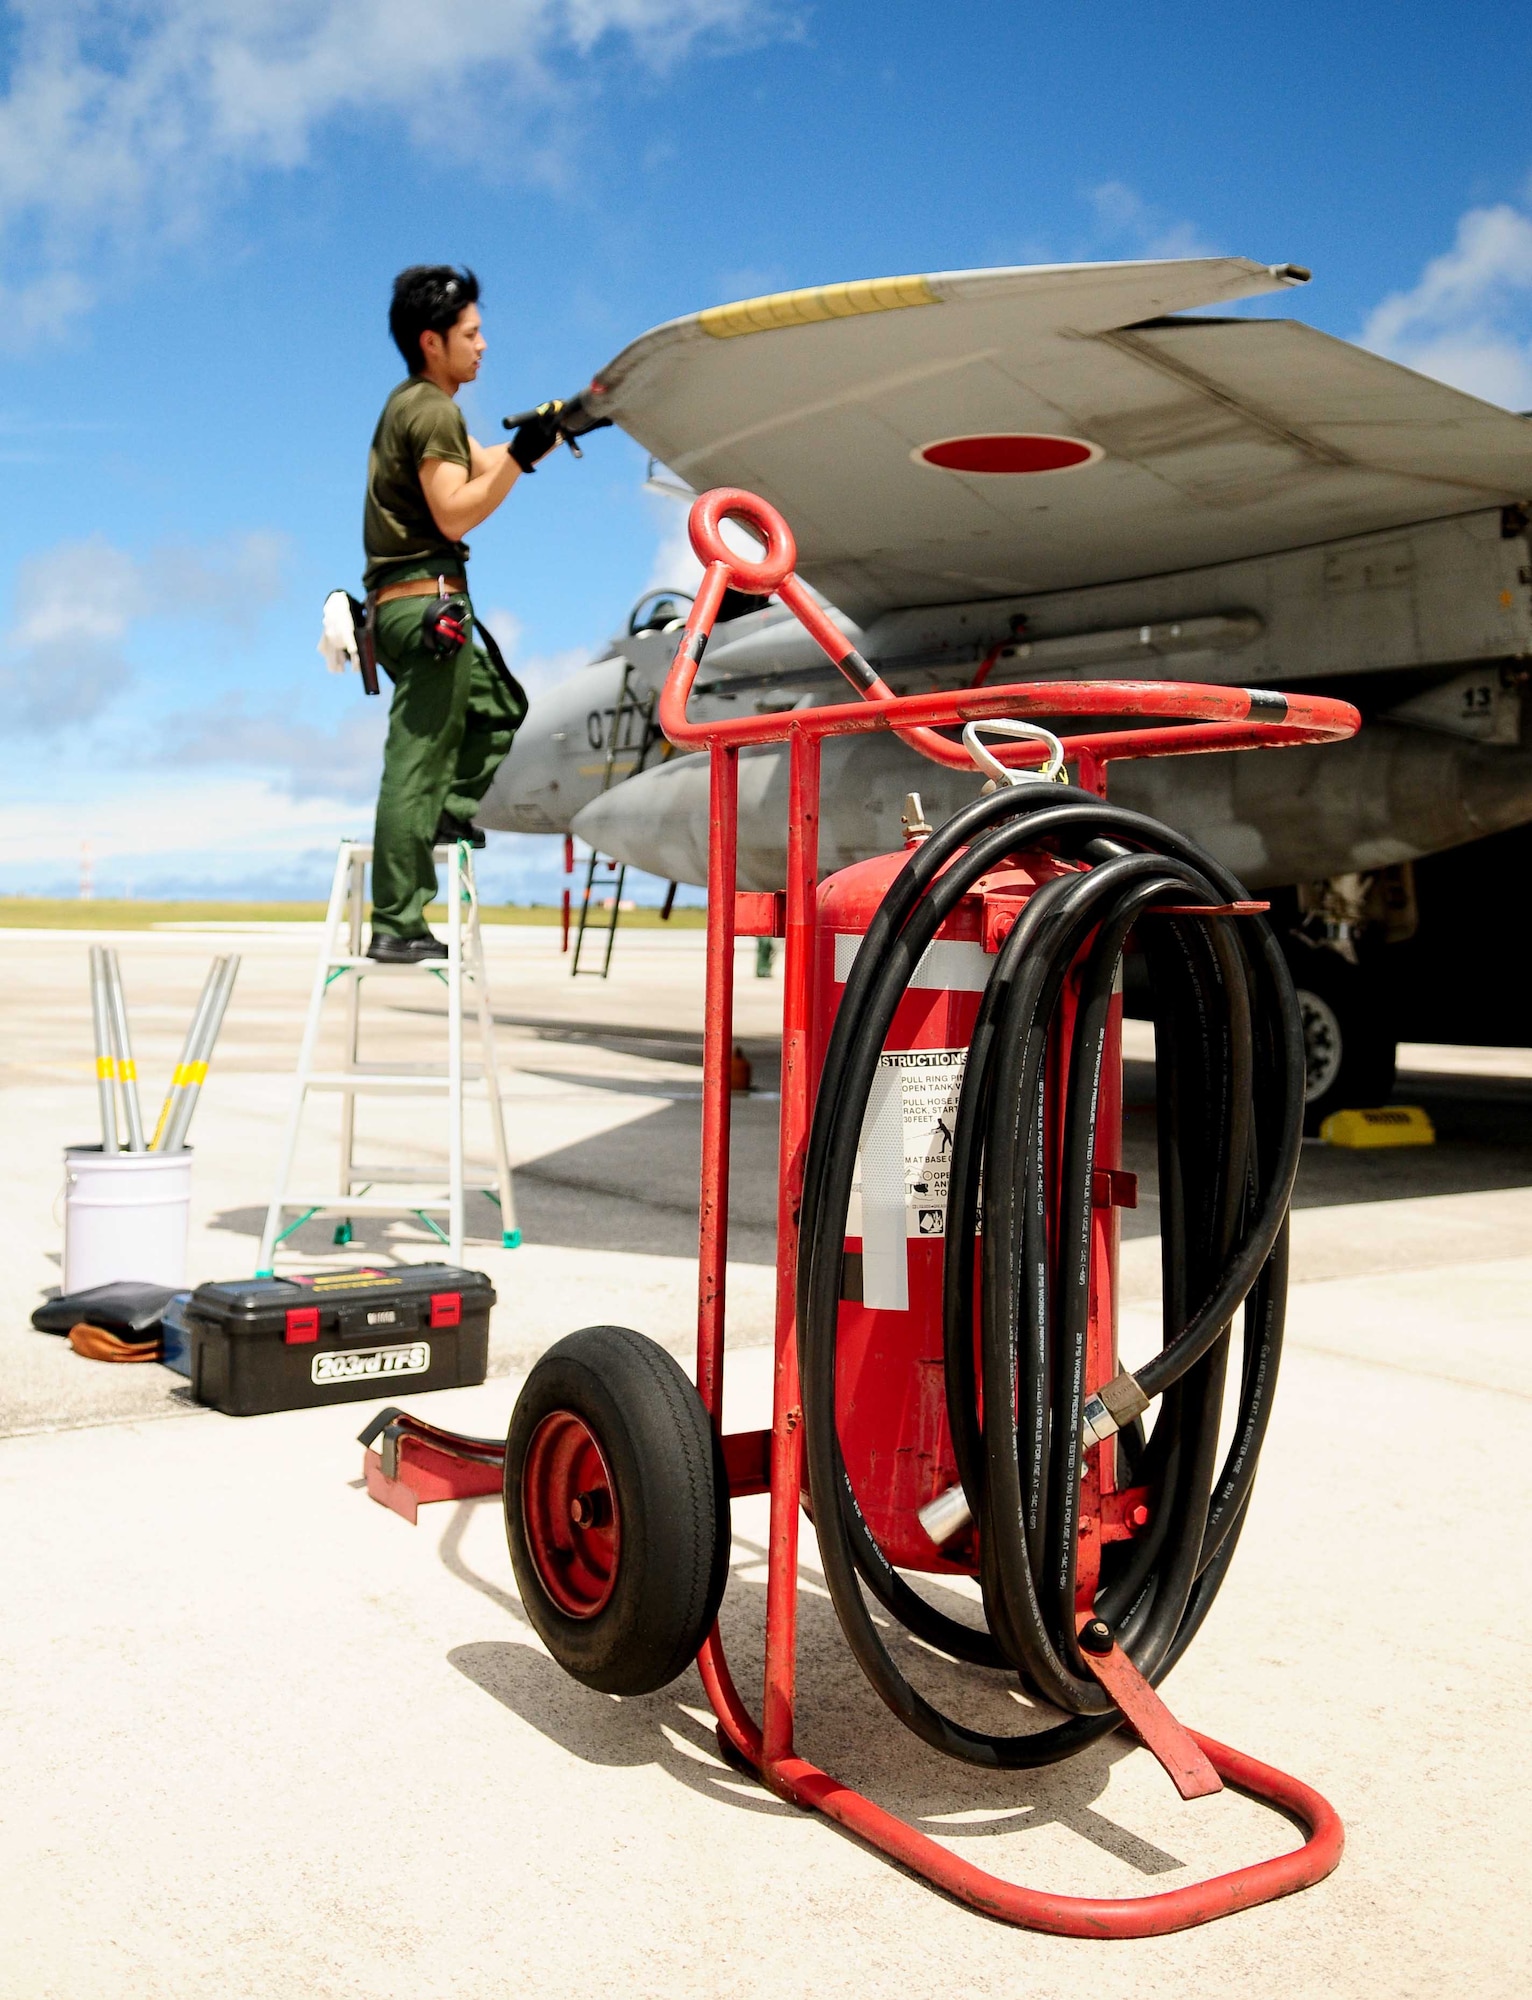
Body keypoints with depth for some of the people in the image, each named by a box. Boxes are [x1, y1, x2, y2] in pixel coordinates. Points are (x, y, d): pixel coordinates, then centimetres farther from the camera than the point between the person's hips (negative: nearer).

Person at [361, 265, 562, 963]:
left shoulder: (410, 405, 20)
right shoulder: (434, 410, -10)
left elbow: (482, 467, 28)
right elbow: (454, 513, -19)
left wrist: (556, 431, 23)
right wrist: (521, 456, -20)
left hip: (399, 605, 10)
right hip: (427, 601, -10)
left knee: (499, 705, 25)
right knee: (418, 762, -10)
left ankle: (448, 816, 12)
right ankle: (397, 927, -10)